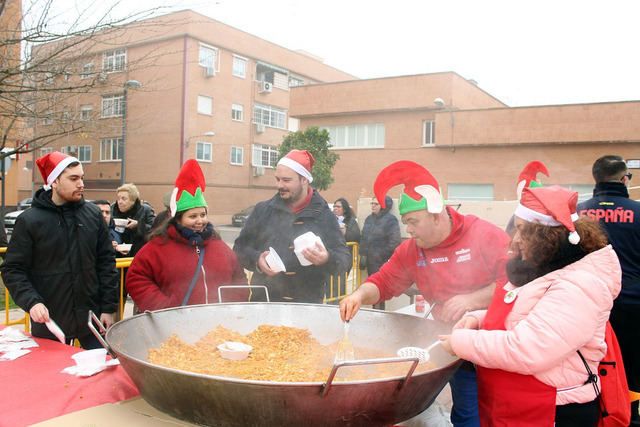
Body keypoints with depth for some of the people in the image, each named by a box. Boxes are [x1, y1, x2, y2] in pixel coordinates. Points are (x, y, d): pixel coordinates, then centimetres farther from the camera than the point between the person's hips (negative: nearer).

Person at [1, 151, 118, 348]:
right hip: (49, 321, -2)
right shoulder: (29, 220, -6)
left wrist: (109, 307, 0)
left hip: (92, 317, 2)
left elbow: (106, 262, 3)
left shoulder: (93, 214, 2)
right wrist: (31, 302, -20)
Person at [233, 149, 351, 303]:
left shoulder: (324, 216, 1)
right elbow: (240, 248, 11)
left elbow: (345, 259, 0)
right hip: (263, 302, 1)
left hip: (308, 305, -1)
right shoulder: (263, 210, 6)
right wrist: (256, 259, -10)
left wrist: (327, 259, -21)